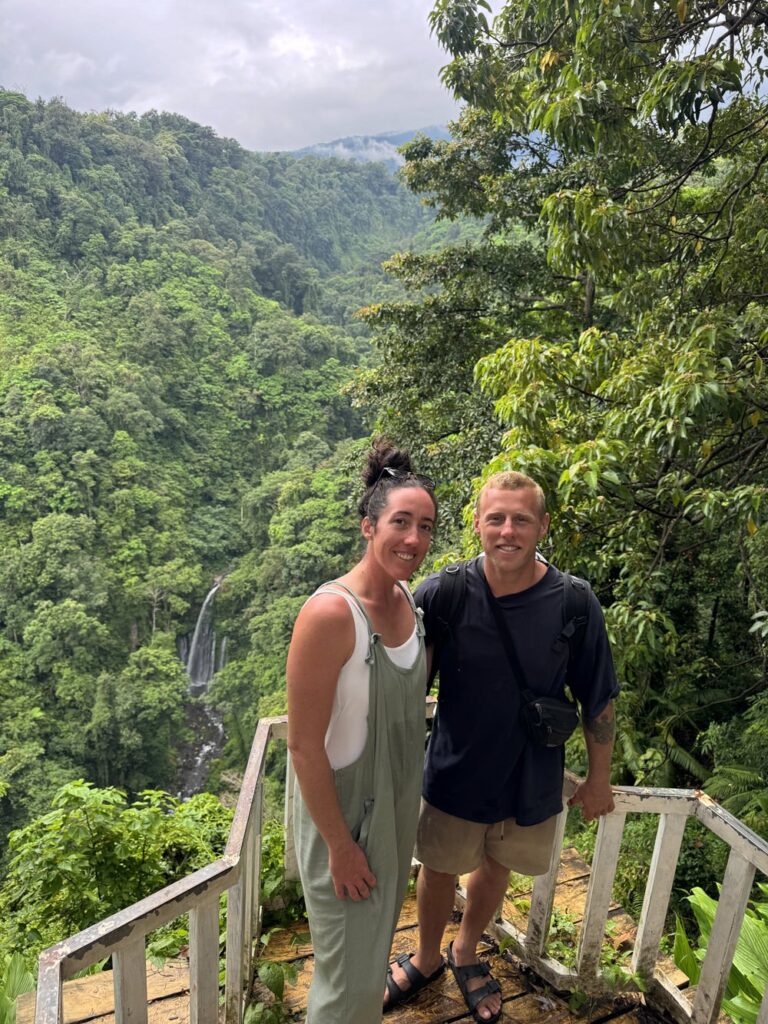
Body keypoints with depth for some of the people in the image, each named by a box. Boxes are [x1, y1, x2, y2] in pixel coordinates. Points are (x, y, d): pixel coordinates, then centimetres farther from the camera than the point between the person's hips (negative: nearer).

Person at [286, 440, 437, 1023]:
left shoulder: (410, 601, -5)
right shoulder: (330, 613, -29)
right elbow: (304, 745, -24)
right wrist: (340, 845, -17)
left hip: (400, 801, 7)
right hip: (344, 809, -7)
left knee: (375, 945, 30)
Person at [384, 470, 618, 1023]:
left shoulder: (574, 603, -21)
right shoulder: (440, 593, -21)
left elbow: (598, 701, -7)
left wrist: (599, 780, 3)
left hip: (531, 784, 1)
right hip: (454, 775, -1)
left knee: (495, 870, 25)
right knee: (439, 870, 21)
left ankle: (466, 952, 56)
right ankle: (427, 958, 52)